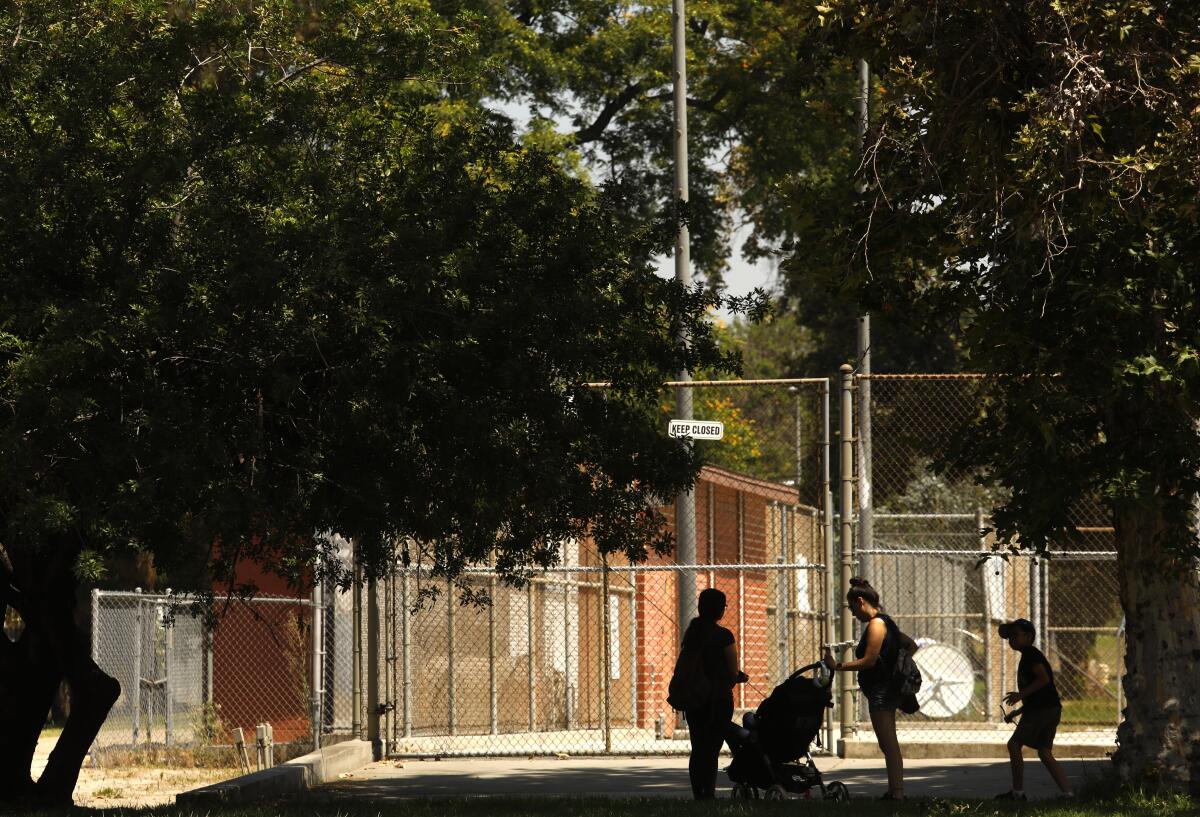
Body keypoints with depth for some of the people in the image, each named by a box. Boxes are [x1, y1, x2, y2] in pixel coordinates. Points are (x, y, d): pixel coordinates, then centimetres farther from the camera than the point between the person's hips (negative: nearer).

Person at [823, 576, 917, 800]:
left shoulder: (876, 624, -14)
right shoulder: (885, 622, 16)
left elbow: (869, 660, -21)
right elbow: (911, 645, 24)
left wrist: (837, 666, -17)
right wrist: (897, 665, 15)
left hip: (881, 690, -11)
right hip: (888, 688, 11)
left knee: (888, 744, -11)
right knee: (890, 744, 14)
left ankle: (896, 792, -13)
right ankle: (896, 790, 19)